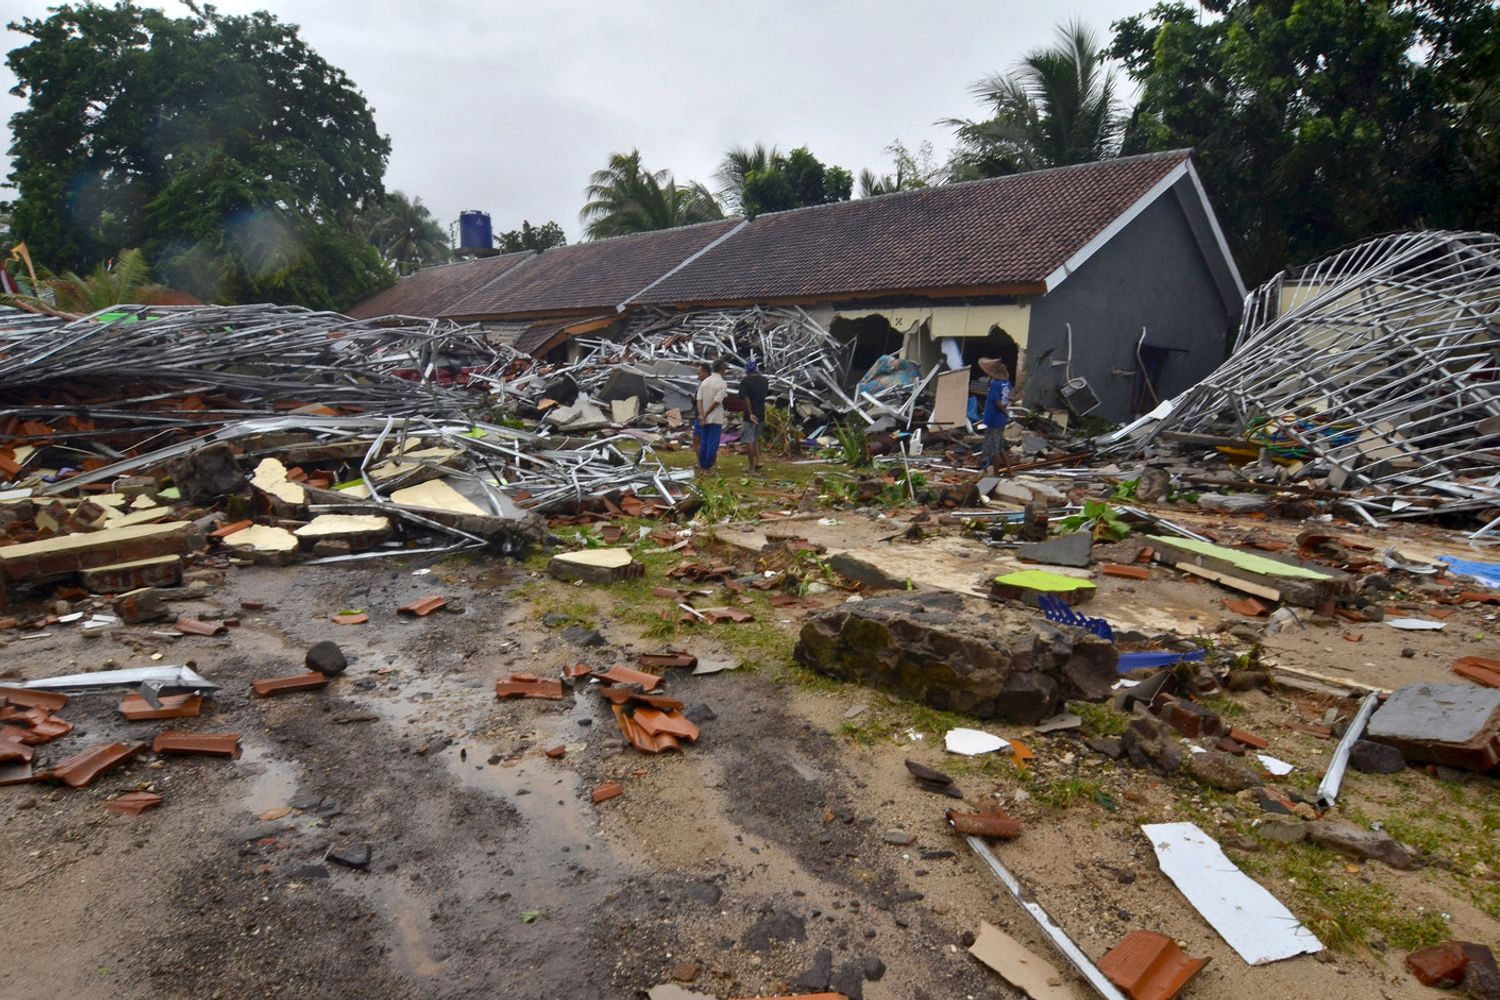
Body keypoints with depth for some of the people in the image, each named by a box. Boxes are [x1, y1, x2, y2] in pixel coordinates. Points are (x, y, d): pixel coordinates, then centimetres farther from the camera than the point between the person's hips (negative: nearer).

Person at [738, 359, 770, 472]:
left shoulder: (745, 381, -11)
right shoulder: (764, 380, 6)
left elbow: (745, 398, -18)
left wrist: (750, 413, -18)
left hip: (750, 414, -6)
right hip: (761, 414, 6)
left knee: (749, 440, 1)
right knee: (756, 438, 20)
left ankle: (752, 467, 2)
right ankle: (758, 461, 9)